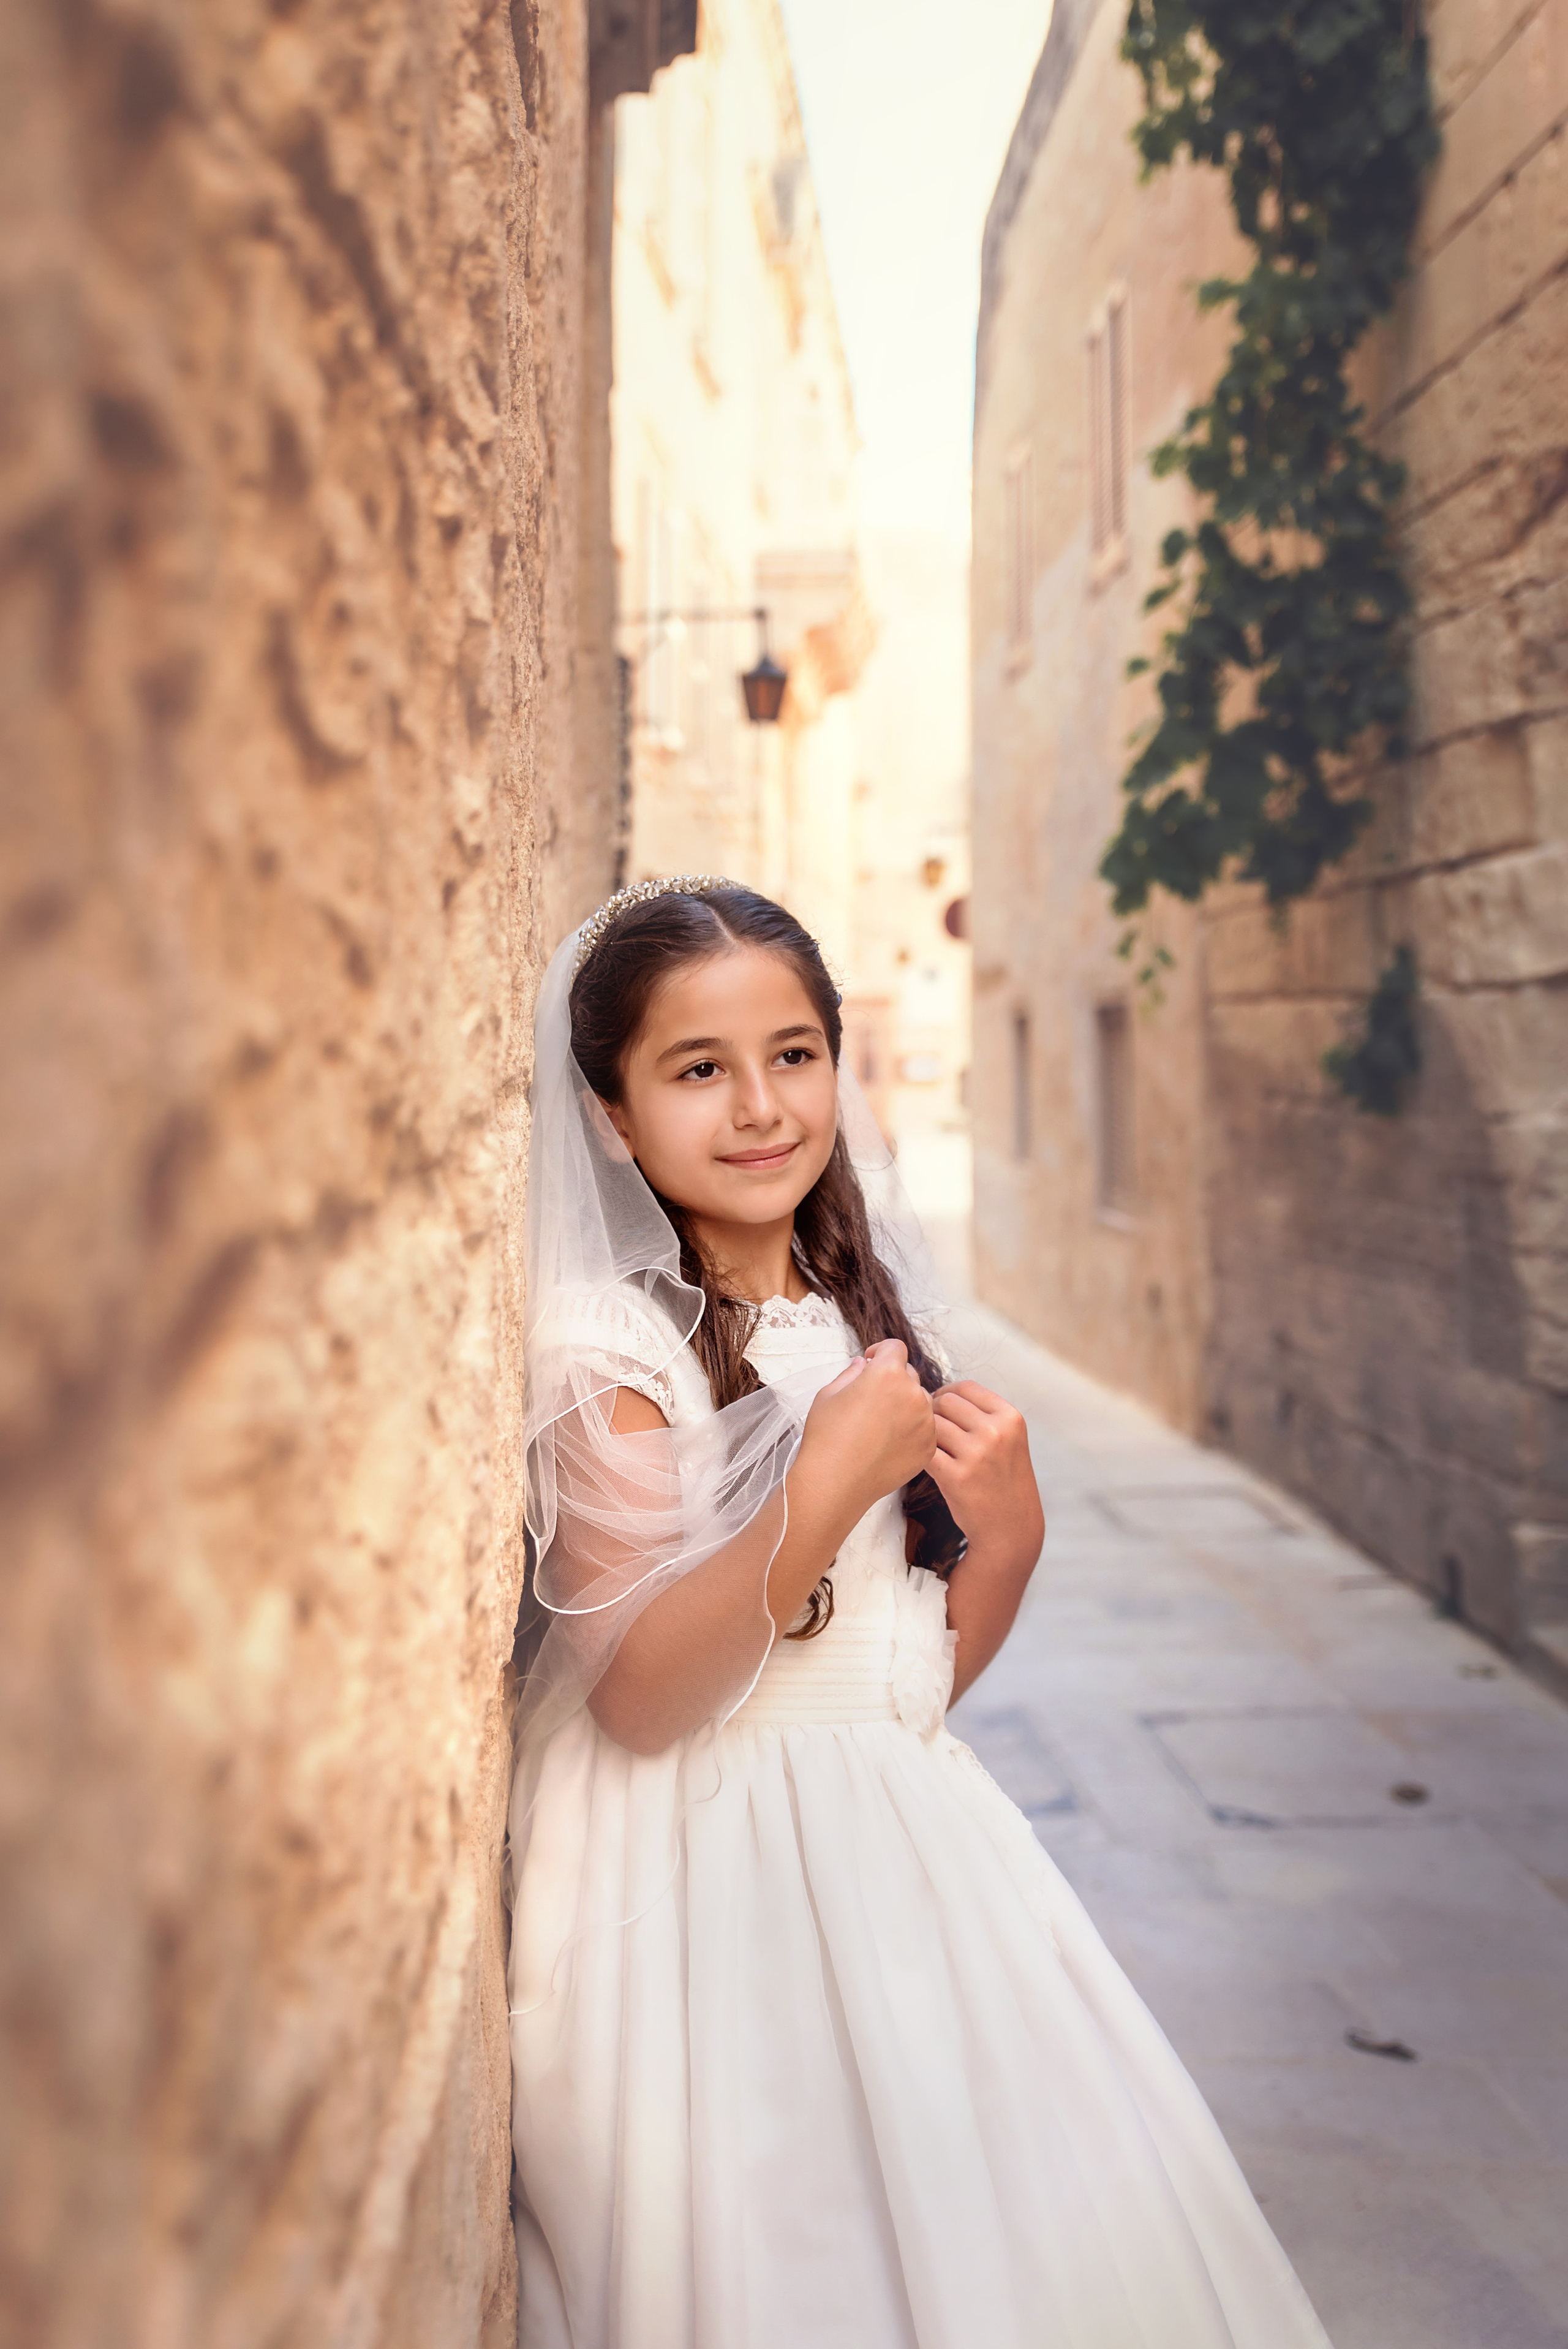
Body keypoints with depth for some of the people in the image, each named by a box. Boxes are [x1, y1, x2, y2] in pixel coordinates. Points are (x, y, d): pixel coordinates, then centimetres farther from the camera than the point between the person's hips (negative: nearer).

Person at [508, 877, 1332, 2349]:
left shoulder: (864, 1316, 6)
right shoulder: (608, 1342, -13)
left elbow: (924, 1671, 11)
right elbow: (637, 1698, -20)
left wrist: (1007, 1539, -8)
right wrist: (828, 1486, -26)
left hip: (897, 1838, 6)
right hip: (705, 1879, -6)